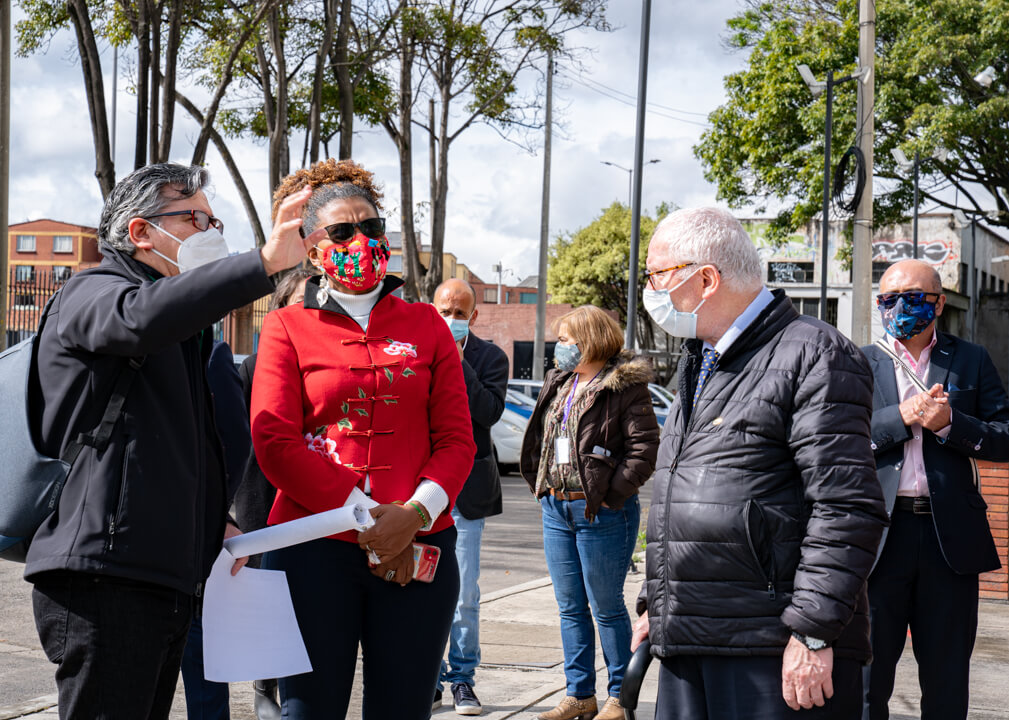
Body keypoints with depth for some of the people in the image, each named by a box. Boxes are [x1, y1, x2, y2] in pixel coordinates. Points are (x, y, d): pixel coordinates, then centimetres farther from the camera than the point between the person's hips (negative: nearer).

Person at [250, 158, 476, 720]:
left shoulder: (426, 326, 12)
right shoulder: (288, 327, 6)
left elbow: (457, 439, 6)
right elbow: (275, 442, -4)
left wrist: (415, 514, -12)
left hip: (418, 552, 2)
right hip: (314, 548, -1)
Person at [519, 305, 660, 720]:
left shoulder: (625, 388, -10)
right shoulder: (558, 384, 13)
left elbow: (644, 448, -17)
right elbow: (539, 439, 20)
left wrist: (610, 495, -18)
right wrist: (541, 485, 9)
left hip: (602, 513, -7)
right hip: (556, 508, 7)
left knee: (606, 607, 1)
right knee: (570, 607, 11)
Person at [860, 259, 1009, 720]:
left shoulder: (971, 361, 11)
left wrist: (949, 423, -11)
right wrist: (901, 417, -13)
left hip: (951, 533, 1)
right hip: (880, 535, -1)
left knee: (947, 683, 8)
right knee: (868, 678, 3)